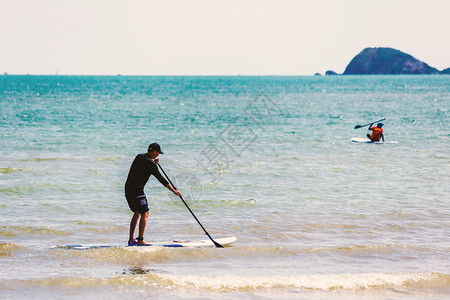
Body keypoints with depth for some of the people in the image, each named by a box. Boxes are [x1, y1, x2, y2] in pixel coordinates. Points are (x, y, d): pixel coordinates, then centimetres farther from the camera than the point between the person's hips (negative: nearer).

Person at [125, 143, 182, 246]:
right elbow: (161, 179, -9)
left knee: (137, 213, 17)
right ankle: (140, 240, -4)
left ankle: (131, 239, 15)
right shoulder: (150, 164, -13)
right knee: (144, 214, -3)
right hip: (137, 191, -9)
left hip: (128, 188, 9)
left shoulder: (139, 157, 11)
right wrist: (174, 191, -2)